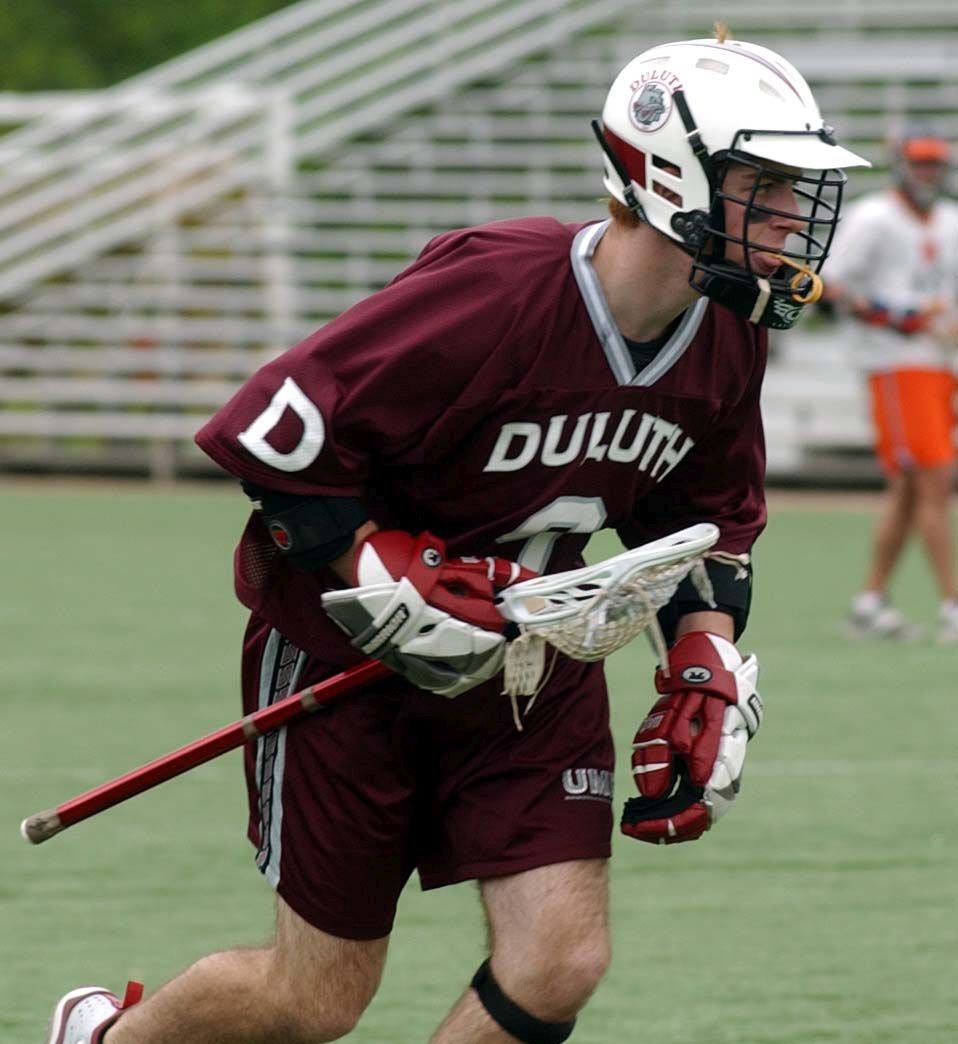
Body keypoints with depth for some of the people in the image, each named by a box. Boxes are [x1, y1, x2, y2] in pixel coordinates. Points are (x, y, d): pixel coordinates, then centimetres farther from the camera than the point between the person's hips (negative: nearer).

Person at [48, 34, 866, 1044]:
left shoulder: (726, 339, -7)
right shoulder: (492, 288, -29)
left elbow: (712, 516, 13)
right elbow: (271, 436, -25)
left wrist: (707, 669, 0)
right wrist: (389, 582, -27)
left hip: (535, 669, 6)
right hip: (349, 654, -6)